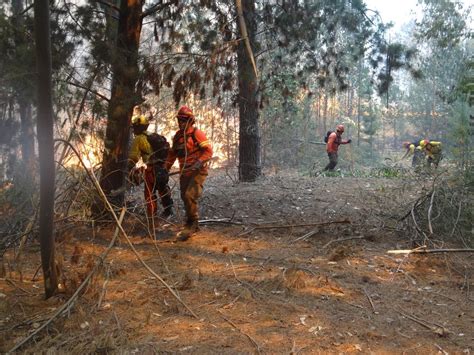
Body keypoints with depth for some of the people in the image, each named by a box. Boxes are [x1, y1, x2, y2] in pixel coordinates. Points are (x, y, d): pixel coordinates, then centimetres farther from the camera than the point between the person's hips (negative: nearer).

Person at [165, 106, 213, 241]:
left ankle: (191, 224, -5)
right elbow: (172, 153, 22)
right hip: (184, 172, 7)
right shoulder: (177, 136, 13)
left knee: (189, 196, -20)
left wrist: (199, 162, -27)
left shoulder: (196, 133, -9)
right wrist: (166, 168, 16)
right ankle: (192, 225, 23)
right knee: (185, 198, 9)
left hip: (197, 171, -7)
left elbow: (208, 151, -14)